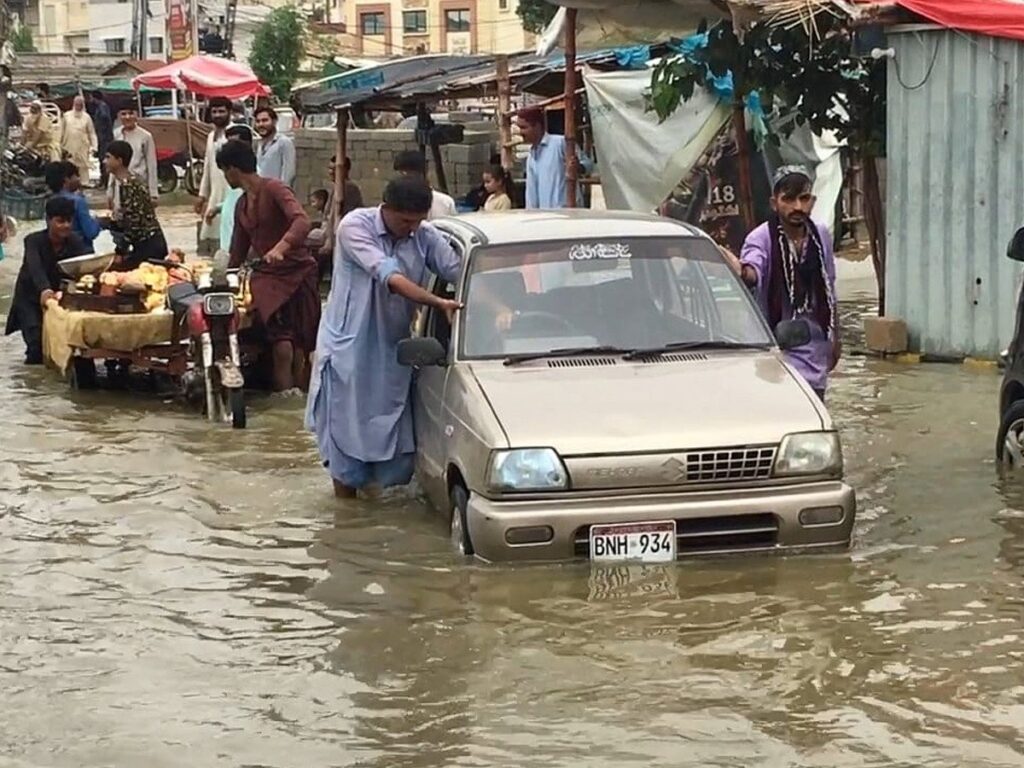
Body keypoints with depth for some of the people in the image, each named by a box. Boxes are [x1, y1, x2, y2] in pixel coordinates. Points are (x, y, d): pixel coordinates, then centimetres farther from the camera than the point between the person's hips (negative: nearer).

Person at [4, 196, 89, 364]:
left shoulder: (75, 242, -11)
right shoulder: (34, 241, -20)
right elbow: (35, 268, -38)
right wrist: (44, 289, -59)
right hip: (30, 298, -3)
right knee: (38, 343, -20)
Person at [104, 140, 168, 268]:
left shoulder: (127, 185, -18)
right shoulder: (119, 182, 12)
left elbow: (133, 224, -21)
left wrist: (121, 254, -17)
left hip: (148, 245, -9)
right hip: (142, 244, 9)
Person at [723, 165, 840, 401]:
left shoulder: (821, 236, 3)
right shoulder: (762, 238, -15)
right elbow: (753, 272, -37)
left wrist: (835, 339, 20)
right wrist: (742, 272, -61)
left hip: (815, 353, 6)